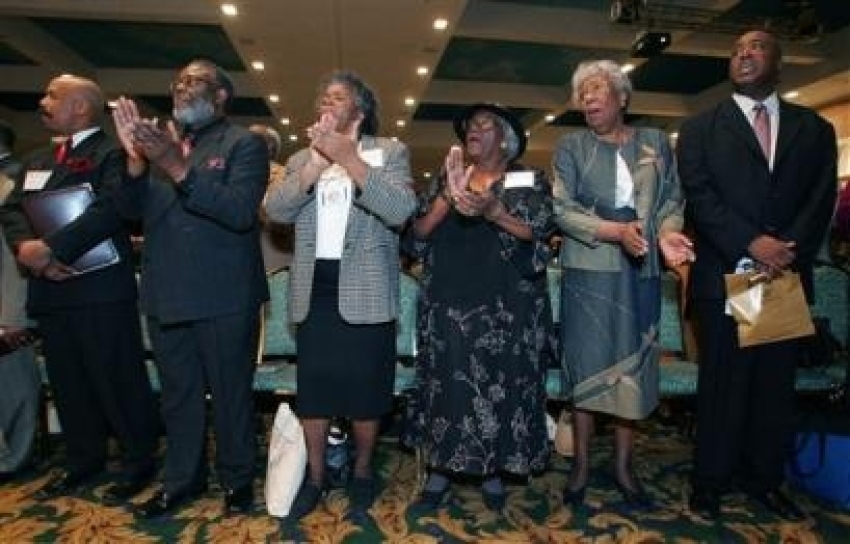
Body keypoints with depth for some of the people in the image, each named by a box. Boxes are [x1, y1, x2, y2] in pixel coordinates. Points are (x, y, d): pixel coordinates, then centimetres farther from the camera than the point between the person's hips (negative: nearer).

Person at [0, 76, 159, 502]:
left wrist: (52, 246, -23)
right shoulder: (39, 161, 21)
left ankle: (138, 461, 15)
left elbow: (111, 207, -20)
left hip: (100, 288, -8)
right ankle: (83, 460, 31)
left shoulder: (112, 152, -5)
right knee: (67, 382, 15)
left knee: (118, 379, 0)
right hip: (50, 288, 8)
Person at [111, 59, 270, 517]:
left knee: (230, 392, 8)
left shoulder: (244, 144, -3)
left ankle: (237, 478, 28)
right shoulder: (159, 140, 14)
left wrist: (179, 168, -27)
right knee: (177, 394, 18)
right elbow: (132, 211, 6)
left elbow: (240, 211, -19)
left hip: (223, 296, -5)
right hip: (165, 294, 6)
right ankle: (182, 478, 35)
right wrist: (136, 159, -11)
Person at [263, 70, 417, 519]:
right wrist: (318, 160, -15)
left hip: (365, 293, -3)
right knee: (312, 389, 11)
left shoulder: (390, 152, 3)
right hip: (314, 291, 3)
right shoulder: (301, 159, 13)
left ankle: (362, 471, 30)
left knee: (365, 390, 7)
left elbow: (400, 210, -16)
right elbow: (275, 210, -4)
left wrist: (347, 156, -18)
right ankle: (314, 476, 29)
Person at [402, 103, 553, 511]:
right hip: (448, 303, 2)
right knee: (445, 382, 4)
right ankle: (440, 469, 18)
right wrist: (447, 197, -12)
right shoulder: (446, 179, 12)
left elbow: (538, 240, -8)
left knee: (498, 384, 3)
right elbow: (416, 236, 3)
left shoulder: (529, 181, 4)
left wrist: (493, 210, -22)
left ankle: (493, 470, 21)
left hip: (506, 307, -2)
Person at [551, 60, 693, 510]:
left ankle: (624, 465, 20)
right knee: (588, 365, 1)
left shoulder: (656, 142, 11)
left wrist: (667, 233, -13)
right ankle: (581, 464, 14)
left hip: (641, 272, 2)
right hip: (589, 272, -2)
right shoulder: (570, 146, 4)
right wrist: (615, 231, -18)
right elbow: (561, 208, -6)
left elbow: (672, 199, 9)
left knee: (634, 366, 6)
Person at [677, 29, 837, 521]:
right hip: (724, 276, -2)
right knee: (723, 383, 3)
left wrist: (788, 249, -14)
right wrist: (752, 244, -16)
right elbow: (699, 195, -6)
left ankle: (764, 478, 25)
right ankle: (711, 481, 16)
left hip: (788, 277, 3)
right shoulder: (701, 128, 7)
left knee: (777, 383, 9)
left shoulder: (815, 129, 14)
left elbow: (822, 200, 3)